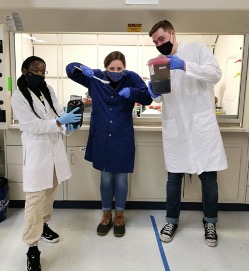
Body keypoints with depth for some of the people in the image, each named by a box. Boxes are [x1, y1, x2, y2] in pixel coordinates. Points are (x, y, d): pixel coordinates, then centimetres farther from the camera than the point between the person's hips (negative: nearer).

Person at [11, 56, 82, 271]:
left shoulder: (48, 90, 8)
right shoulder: (18, 97, -11)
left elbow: (58, 112, 3)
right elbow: (33, 125, -18)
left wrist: (68, 122, -20)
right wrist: (60, 122, -28)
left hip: (55, 147, 6)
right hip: (36, 151, -6)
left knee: (50, 192, 18)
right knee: (35, 199, -5)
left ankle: (43, 225, 38)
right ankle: (32, 247, 3)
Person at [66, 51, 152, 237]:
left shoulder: (132, 78, -4)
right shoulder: (96, 77, 0)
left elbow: (148, 98, -8)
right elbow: (70, 69, 7)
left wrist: (131, 92, -27)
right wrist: (82, 68, -15)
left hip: (123, 138, -1)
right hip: (101, 138, 1)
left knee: (121, 178, 9)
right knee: (106, 178, 11)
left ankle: (119, 215, 29)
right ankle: (107, 215, 31)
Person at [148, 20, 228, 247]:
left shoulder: (197, 49, 3)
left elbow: (216, 73, -12)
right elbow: (160, 97, 15)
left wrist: (185, 66, -25)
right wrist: (154, 91, -9)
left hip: (202, 125, -3)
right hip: (175, 130, 3)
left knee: (209, 177, 4)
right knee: (174, 178, 7)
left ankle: (210, 222, 25)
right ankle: (172, 221, 25)